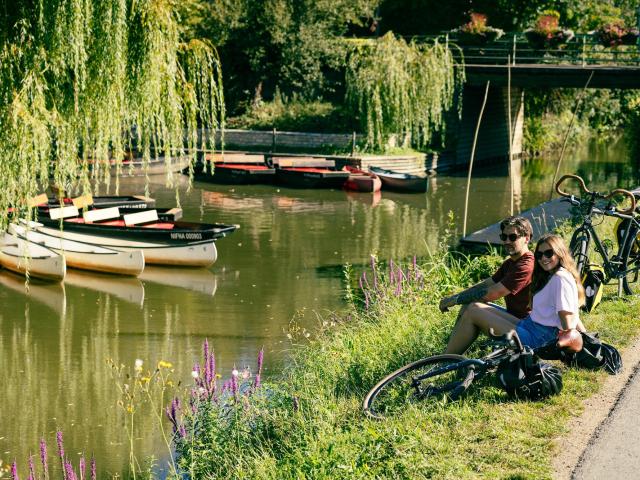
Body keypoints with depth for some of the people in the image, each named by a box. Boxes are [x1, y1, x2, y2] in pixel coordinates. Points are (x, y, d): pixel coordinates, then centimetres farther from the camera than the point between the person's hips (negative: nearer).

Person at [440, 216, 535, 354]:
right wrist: (453, 298, -2)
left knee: (474, 309, -19)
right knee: (468, 305, 2)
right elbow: (486, 284, 12)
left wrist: (455, 300, -12)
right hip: (513, 319, 10)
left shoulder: (526, 266, -18)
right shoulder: (510, 263, 16)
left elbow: (492, 293, -20)